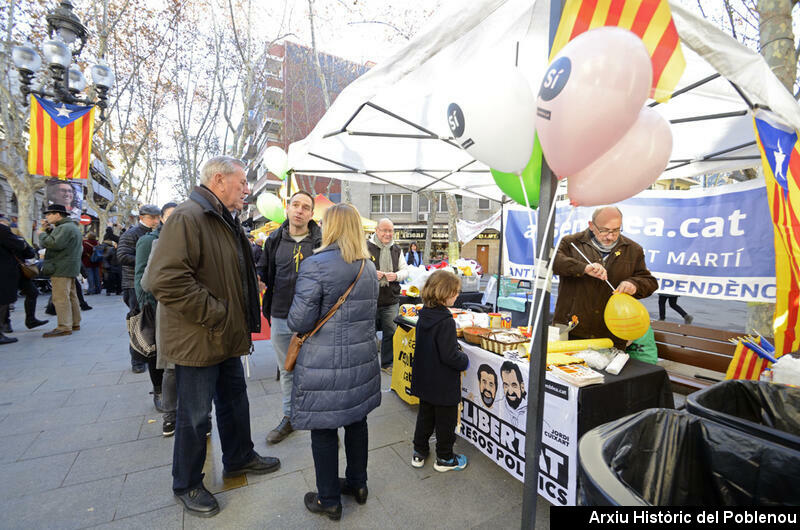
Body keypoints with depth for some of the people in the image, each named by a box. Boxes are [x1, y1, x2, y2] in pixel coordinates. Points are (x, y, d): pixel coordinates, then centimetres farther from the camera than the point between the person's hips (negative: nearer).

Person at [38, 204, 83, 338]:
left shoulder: (65, 228, -14)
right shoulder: (71, 226, 20)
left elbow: (54, 244, -24)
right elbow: (58, 239, 23)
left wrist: (42, 233, -8)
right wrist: (49, 230, 10)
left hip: (61, 269, -11)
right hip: (68, 268, 11)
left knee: (61, 298, -9)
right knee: (71, 296, 14)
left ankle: (64, 327, -8)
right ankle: (75, 323, 21)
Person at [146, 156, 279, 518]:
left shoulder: (225, 221, 13)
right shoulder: (187, 217, -20)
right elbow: (166, 279, -30)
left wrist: (238, 324, 14)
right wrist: (216, 315, -24)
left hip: (227, 335, 9)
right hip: (198, 340, -9)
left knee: (235, 399, 22)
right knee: (195, 415, 9)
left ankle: (239, 458, 42)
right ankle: (187, 486, 31)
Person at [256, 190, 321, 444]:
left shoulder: (322, 241, -5)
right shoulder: (275, 240, 6)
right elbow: (264, 272, 15)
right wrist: (257, 278, -5)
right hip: (280, 318, 4)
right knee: (286, 371, 19)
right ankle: (289, 417, 39)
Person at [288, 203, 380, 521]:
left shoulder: (315, 265, -16)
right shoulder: (369, 268, 6)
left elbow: (299, 321, -17)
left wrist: (293, 319, 4)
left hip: (325, 365, -6)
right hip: (362, 360, 7)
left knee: (324, 431, 11)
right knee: (356, 421, 20)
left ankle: (329, 501, 29)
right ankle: (357, 483, 40)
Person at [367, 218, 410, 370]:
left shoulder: (397, 250, 10)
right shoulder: (366, 247, -6)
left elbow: (405, 270, 13)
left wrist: (396, 276, -9)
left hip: (391, 301, 4)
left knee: (391, 332, 10)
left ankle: (387, 363, 28)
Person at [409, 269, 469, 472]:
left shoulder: (423, 316, -1)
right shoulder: (446, 322, -26)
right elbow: (449, 356, -26)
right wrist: (464, 360, -7)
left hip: (424, 379, 8)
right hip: (444, 384, -7)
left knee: (425, 415, 23)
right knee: (446, 420, 12)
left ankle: (419, 452, 36)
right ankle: (444, 458, 29)